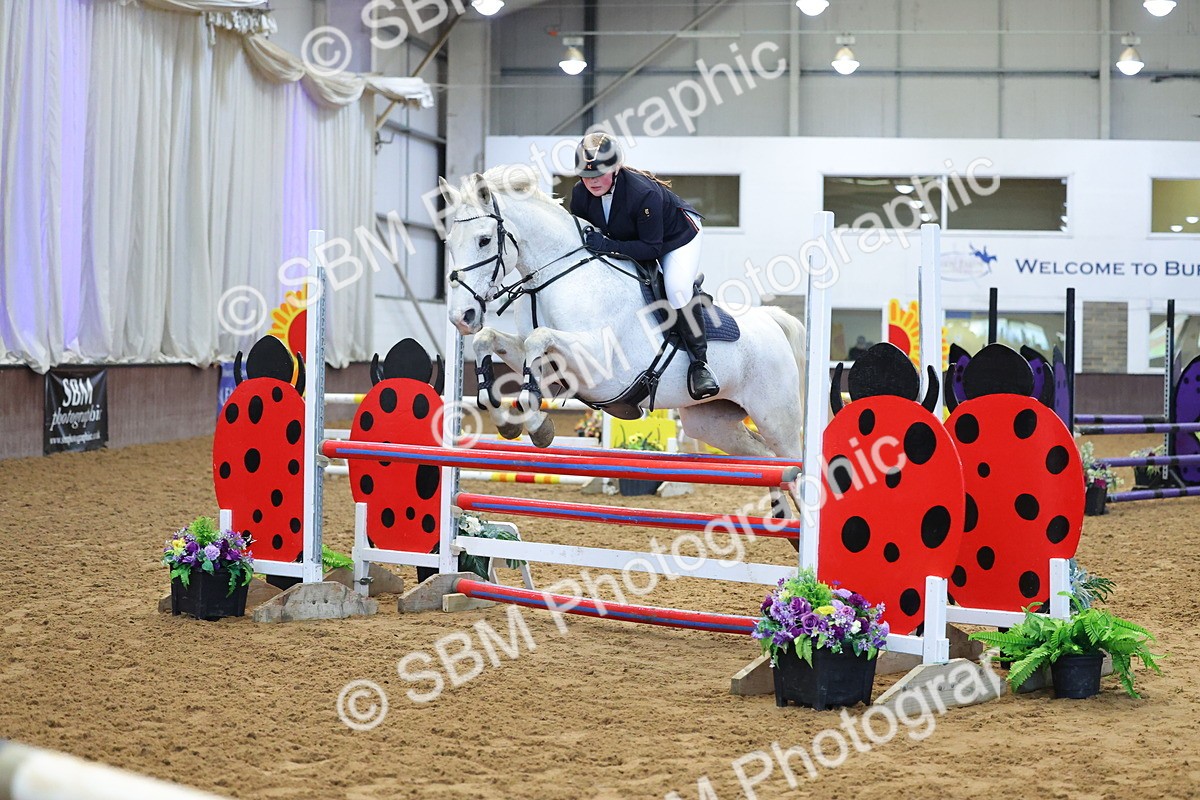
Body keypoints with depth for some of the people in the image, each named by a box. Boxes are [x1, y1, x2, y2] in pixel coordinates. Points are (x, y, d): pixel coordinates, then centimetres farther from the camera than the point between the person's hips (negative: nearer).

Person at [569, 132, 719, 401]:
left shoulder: (644, 193, -39)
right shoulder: (580, 194, -21)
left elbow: (651, 248, -36)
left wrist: (610, 246, -46)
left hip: (678, 235, -7)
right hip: (628, 241, 7)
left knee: (676, 286, -31)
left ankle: (700, 361, -18)